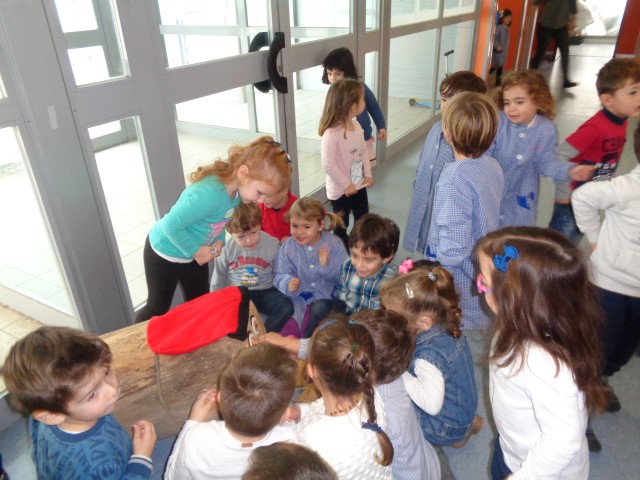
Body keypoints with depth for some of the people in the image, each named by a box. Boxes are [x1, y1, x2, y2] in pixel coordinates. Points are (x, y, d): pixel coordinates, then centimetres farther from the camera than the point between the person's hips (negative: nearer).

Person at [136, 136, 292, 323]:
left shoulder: (235, 188, -14)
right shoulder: (209, 193, -41)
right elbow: (170, 225, -36)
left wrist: (219, 241, -12)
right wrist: (196, 251, -24)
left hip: (194, 252, 7)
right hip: (166, 252, -7)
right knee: (158, 308, 13)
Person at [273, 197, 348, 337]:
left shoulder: (334, 244, -8)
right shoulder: (287, 247, -4)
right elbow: (280, 275, -5)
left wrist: (327, 265, -27)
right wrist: (288, 284, -28)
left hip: (328, 295, 0)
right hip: (300, 296, 1)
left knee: (319, 308, -31)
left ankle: (304, 340, -6)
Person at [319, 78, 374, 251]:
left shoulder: (357, 125, -1)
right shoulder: (331, 134, -27)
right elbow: (328, 165, -27)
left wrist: (367, 174, 2)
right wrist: (346, 185, -21)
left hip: (359, 185, 8)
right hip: (340, 190, -8)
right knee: (341, 226, 12)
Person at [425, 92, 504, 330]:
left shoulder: (455, 179, -29)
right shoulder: (493, 165, -4)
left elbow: (455, 243, -30)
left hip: (458, 277, -7)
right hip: (483, 272, 8)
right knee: (477, 326, 25)